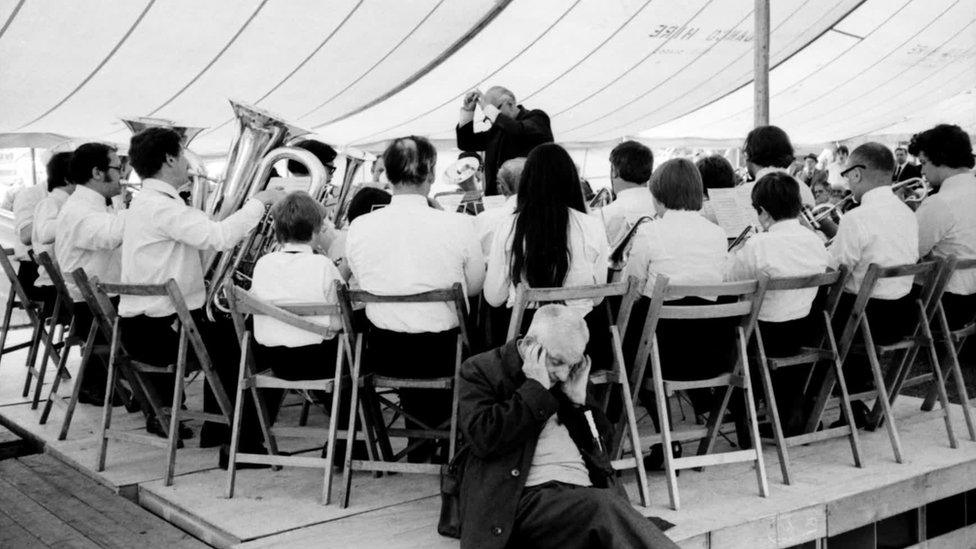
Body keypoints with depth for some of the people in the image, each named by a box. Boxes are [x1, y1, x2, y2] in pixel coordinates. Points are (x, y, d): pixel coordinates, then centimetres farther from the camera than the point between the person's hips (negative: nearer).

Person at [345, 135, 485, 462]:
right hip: (442, 354, -2)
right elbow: (475, 287, 0)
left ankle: (420, 442, 47)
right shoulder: (457, 226, -16)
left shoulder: (359, 227, -11)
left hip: (383, 356, 2)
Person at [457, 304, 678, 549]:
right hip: (531, 496, -4)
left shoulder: (568, 375, 21)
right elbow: (484, 439, -11)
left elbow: (602, 441, 25)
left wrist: (580, 399, 7)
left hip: (587, 491, 5)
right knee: (604, 509, -35)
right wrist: (535, 389, -7)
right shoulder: (480, 370, 5)